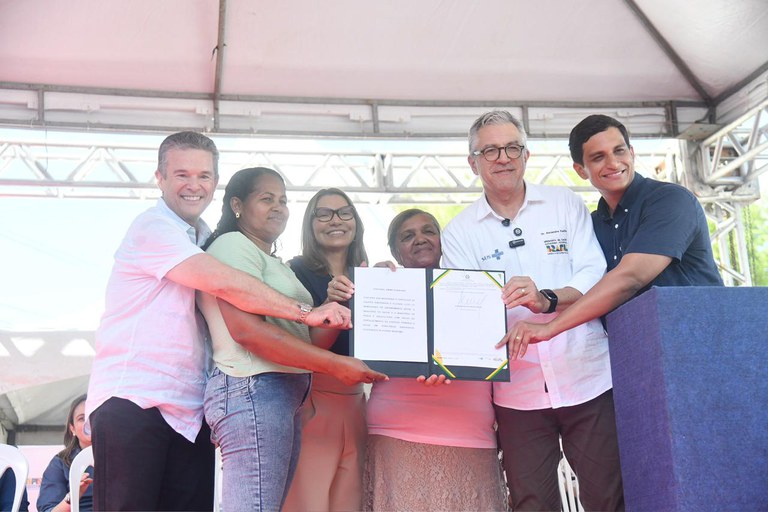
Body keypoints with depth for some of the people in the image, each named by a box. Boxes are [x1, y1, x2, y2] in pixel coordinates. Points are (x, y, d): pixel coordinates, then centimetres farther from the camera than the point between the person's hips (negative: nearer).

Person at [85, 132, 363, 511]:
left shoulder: (204, 239, 20)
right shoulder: (153, 227, -6)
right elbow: (223, 282, -20)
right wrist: (305, 313, -17)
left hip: (189, 413, 7)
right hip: (131, 401, -7)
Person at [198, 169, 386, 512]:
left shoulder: (275, 265, 26)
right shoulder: (233, 244, -2)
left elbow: (308, 340, 18)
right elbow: (246, 329, -17)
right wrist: (335, 364, -17)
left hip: (286, 395, 9)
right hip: (255, 389, -9)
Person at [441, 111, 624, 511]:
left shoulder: (565, 203, 6)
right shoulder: (459, 232, 7)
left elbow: (596, 274, -5)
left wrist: (546, 300, -24)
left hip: (587, 377, 0)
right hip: (517, 391, 1)